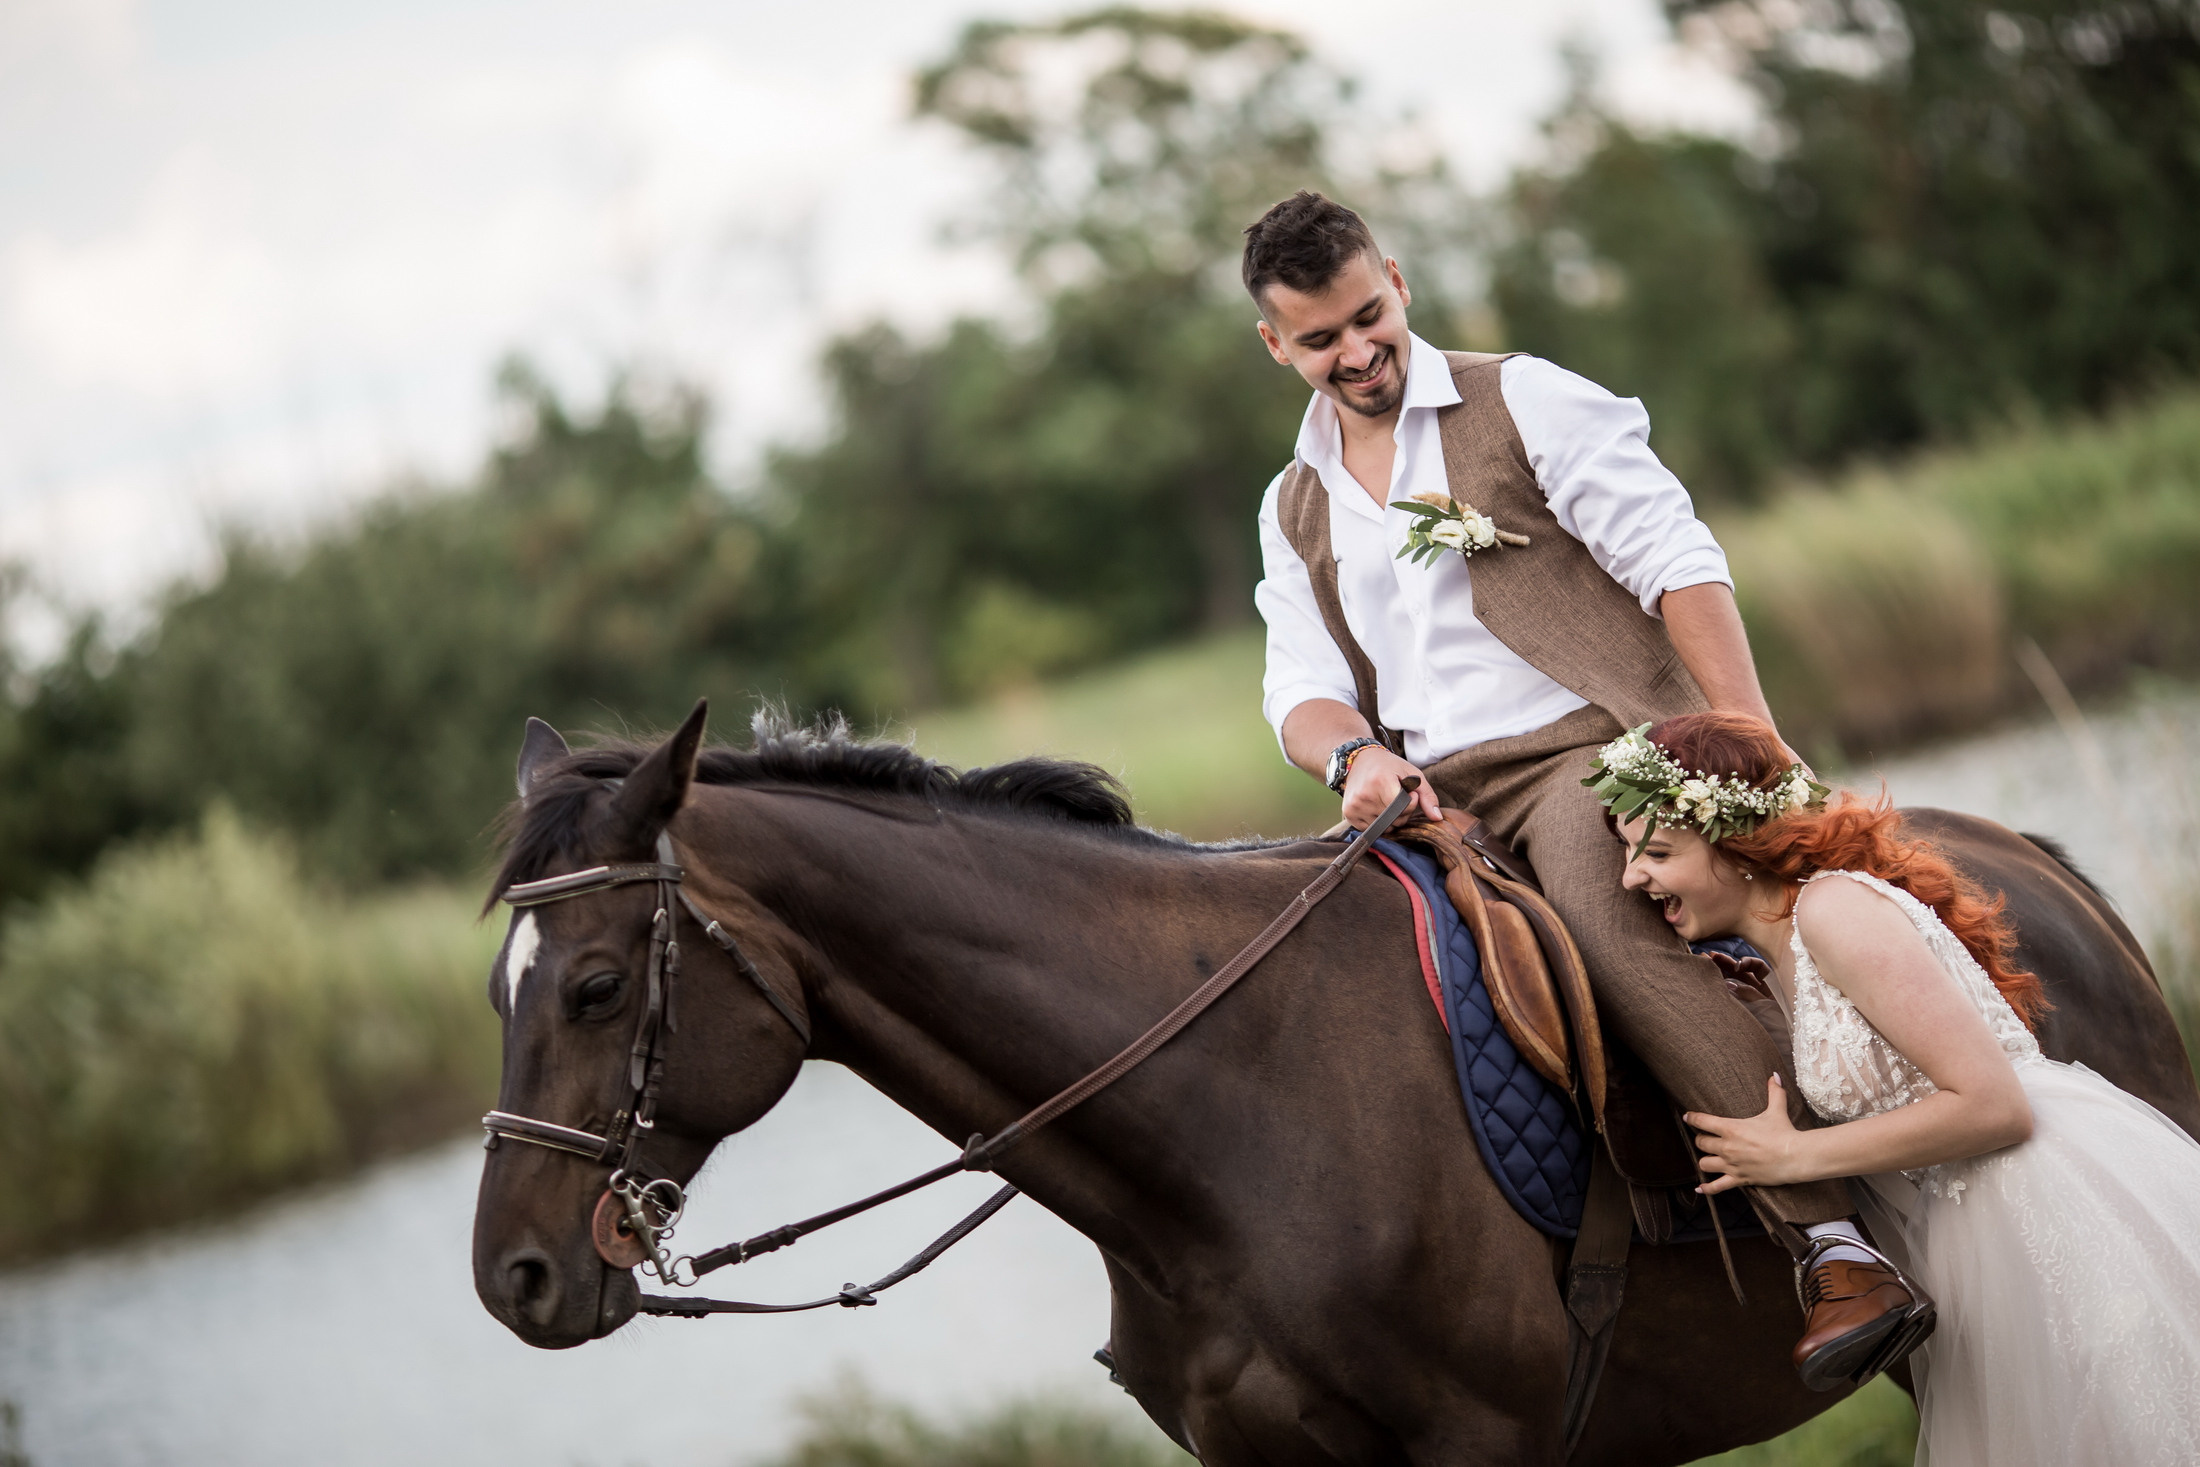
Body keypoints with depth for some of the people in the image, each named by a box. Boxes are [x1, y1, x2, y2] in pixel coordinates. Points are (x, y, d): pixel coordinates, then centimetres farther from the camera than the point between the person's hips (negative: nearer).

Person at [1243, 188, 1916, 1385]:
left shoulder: (1523, 403, 6)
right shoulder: (1295, 510, 21)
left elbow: (1675, 561, -1)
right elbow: (1303, 686, 11)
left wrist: (1754, 746, -13)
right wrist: (1353, 754, -15)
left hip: (1592, 747, -6)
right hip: (1433, 806, 6)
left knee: (1608, 915, -36)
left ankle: (1839, 1251, -45)